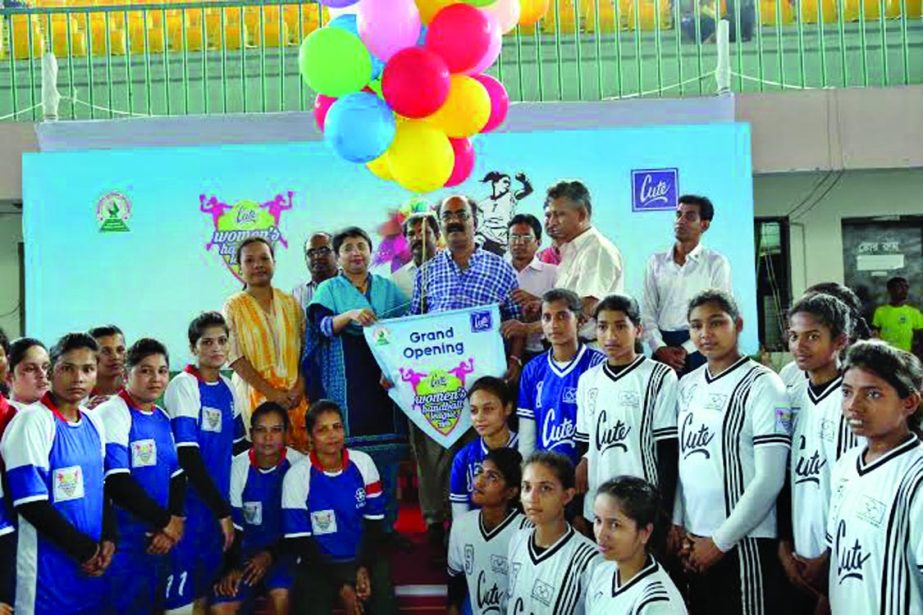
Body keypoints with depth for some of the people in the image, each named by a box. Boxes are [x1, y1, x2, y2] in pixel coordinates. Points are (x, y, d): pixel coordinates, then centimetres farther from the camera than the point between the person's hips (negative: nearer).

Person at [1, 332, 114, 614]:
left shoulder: (94, 422, 8)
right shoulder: (32, 421, -13)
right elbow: (30, 503, -17)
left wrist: (108, 538, -1)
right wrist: (84, 549, -11)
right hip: (48, 570, -6)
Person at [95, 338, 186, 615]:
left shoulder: (163, 418, 11)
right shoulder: (111, 414, -11)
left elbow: (177, 475, 9)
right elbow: (116, 482, -18)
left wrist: (175, 521, -9)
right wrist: (164, 522, -12)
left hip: (159, 542, 7)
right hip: (122, 543, -7)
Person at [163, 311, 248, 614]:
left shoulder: (227, 388, 9)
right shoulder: (183, 386, -10)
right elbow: (187, 456, -15)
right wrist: (222, 510, -15)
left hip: (220, 503, 6)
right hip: (189, 505, -6)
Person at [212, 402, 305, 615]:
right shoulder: (238, 466, -7)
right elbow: (232, 525, -1)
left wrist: (271, 554, -17)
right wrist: (232, 567, -12)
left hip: (284, 548, -2)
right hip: (247, 549, 3)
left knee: (280, 595, -31)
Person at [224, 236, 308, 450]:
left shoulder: (290, 302, 11)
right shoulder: (234, 306, 2)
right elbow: (235, 356, -6)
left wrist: (300, 386, -7)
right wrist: (270, 392, -12)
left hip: (294, 394, 3)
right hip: (257, 394, -3)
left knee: (304, 451, -3)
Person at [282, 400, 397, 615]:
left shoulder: (363, 463, -2)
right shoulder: (297, 476, -11)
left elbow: (374, 521, 4)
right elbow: (299, 542, -9)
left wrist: (364, 568, -11)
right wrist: (340, 586, -12)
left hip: (363, 558, 2)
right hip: (318, 565, -2)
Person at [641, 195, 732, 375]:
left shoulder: (716, 263, 2)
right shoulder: (657, 261, 12)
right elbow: (647, 311, 7)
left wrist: (685, 350, -11)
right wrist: (659, 347, -8)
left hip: (698, 349, -3)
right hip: (662, 350, 3)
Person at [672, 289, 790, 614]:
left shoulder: (762, 385, -9)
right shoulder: (687, 385, 9)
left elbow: (769, 479, -13)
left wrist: (720, 541, -12)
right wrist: (678, 522, 4)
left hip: (744, 543, -5)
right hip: (694, 540, 6)